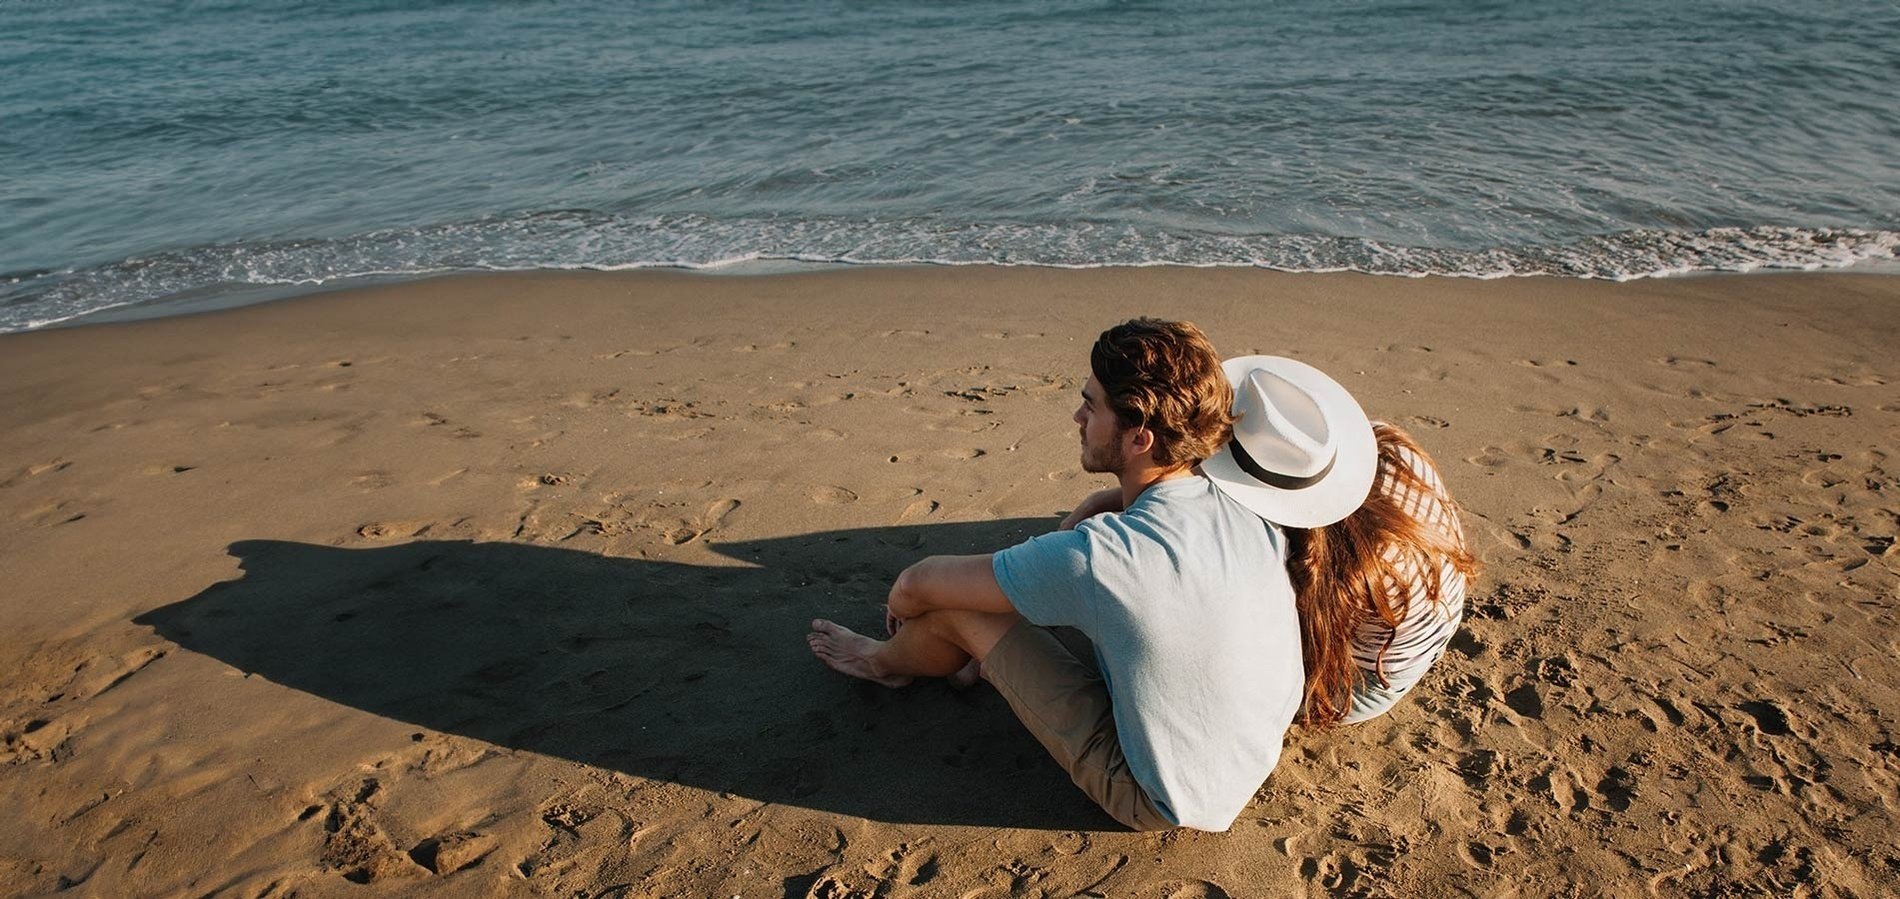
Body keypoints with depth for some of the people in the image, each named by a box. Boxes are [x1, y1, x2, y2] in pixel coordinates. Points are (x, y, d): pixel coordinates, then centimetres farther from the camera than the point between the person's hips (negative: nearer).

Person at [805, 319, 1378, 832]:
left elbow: (919, 584, -18)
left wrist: (899, 609, 4)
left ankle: (888, 663, 33)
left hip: (1165, 804, -6)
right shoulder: (1242, 505, -15)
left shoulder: (1098, 557, -35)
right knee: (1095, 507, 8)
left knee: (954, 609, -5)